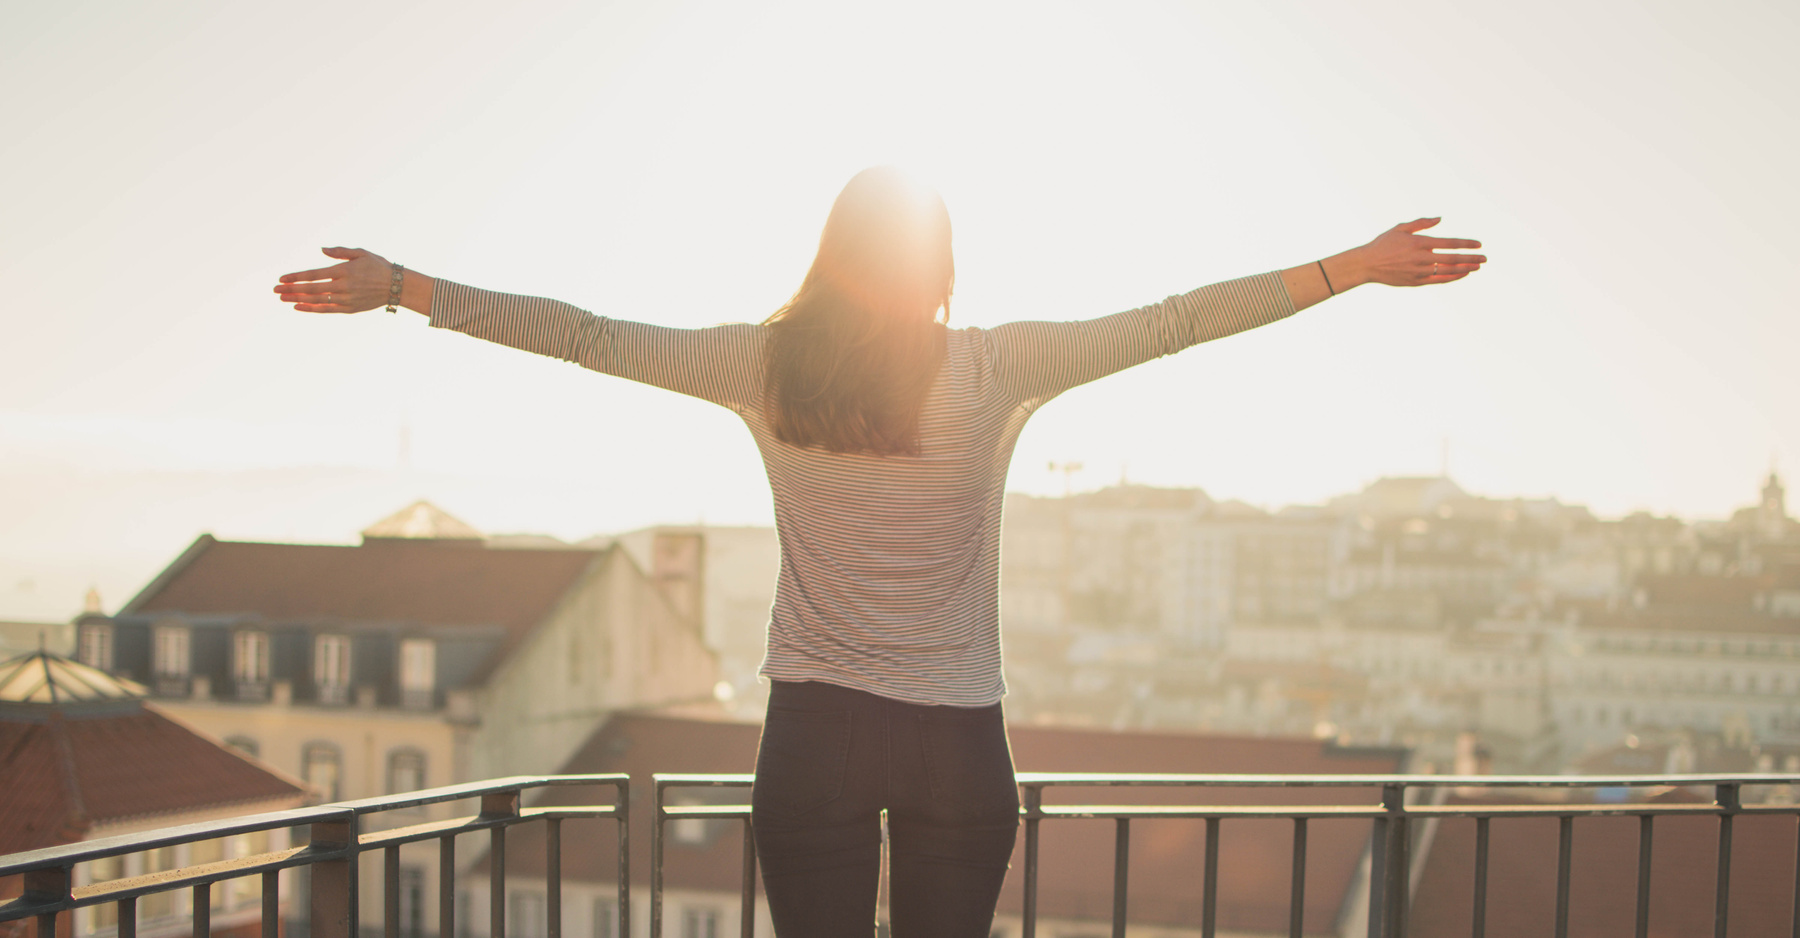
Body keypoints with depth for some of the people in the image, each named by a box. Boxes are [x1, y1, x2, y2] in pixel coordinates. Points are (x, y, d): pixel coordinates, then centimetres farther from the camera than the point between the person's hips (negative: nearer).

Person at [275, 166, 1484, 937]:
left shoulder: (768, 365, -2)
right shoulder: (999, 369, -5)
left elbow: (584, 335, 1)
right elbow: (1174, 321, -2)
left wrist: (396, 285, 9)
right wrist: (1356, 267, 5)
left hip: (815, 732, 1)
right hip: (958, 741, 0)